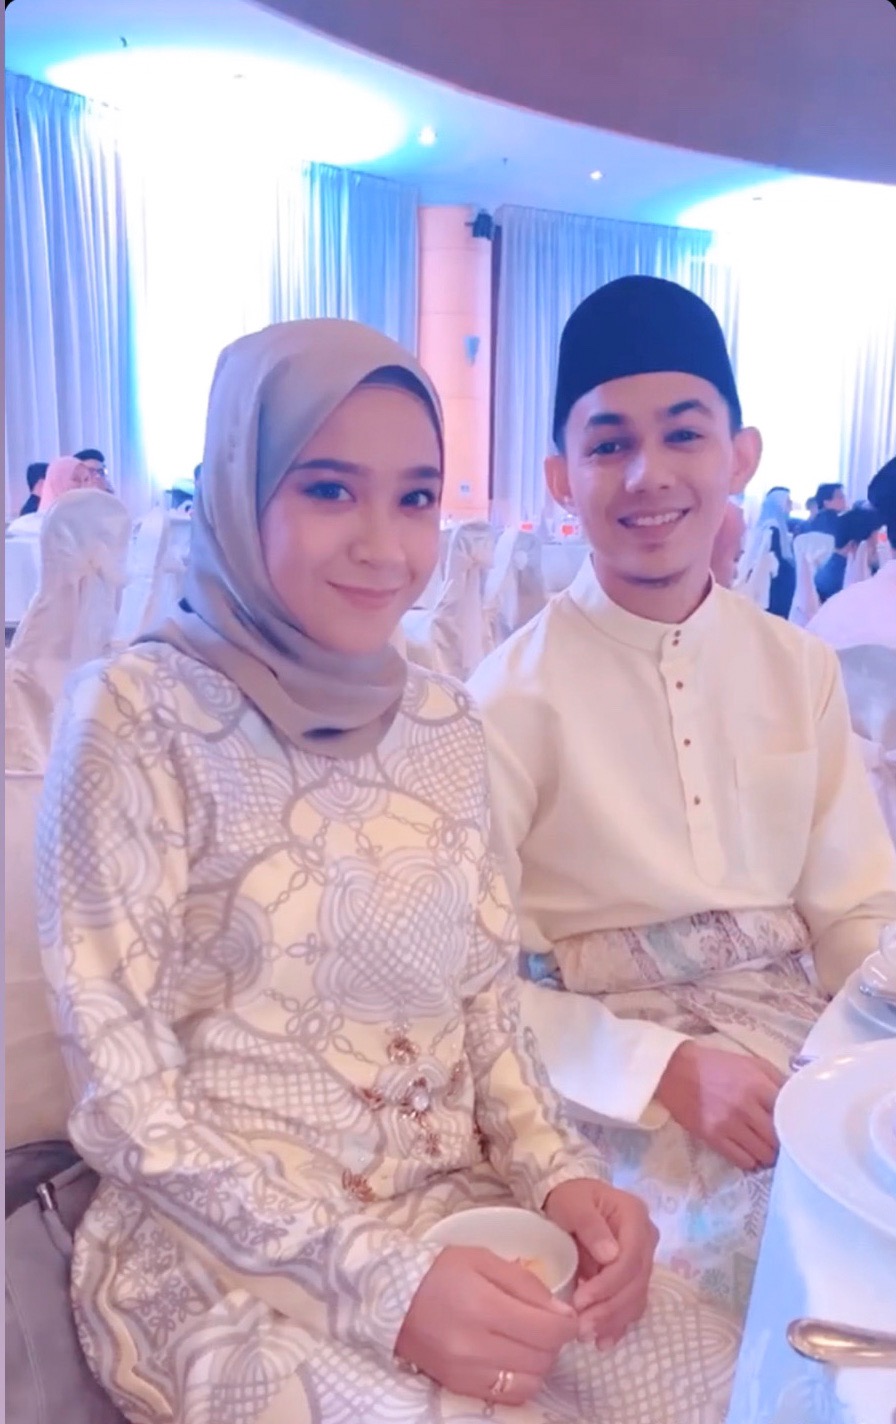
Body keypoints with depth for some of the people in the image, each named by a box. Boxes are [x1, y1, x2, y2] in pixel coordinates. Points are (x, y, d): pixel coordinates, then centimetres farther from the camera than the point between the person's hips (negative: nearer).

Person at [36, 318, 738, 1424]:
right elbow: (127, 1104, -13)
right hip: (229, 1259, -4)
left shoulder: (442, 723, 3)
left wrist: (559, 1174, -10)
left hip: (466, 1219, 5)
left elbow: (486, 1008, 7)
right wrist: (378, 1278, -21)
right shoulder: (142, 716, -14)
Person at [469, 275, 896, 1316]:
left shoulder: (799, 670, 5)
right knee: (762, 1233, -27)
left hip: (797, 1037, 4)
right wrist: (664, 1068, -19)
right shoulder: (514, 695, -9)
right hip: (614, 1075, -4)